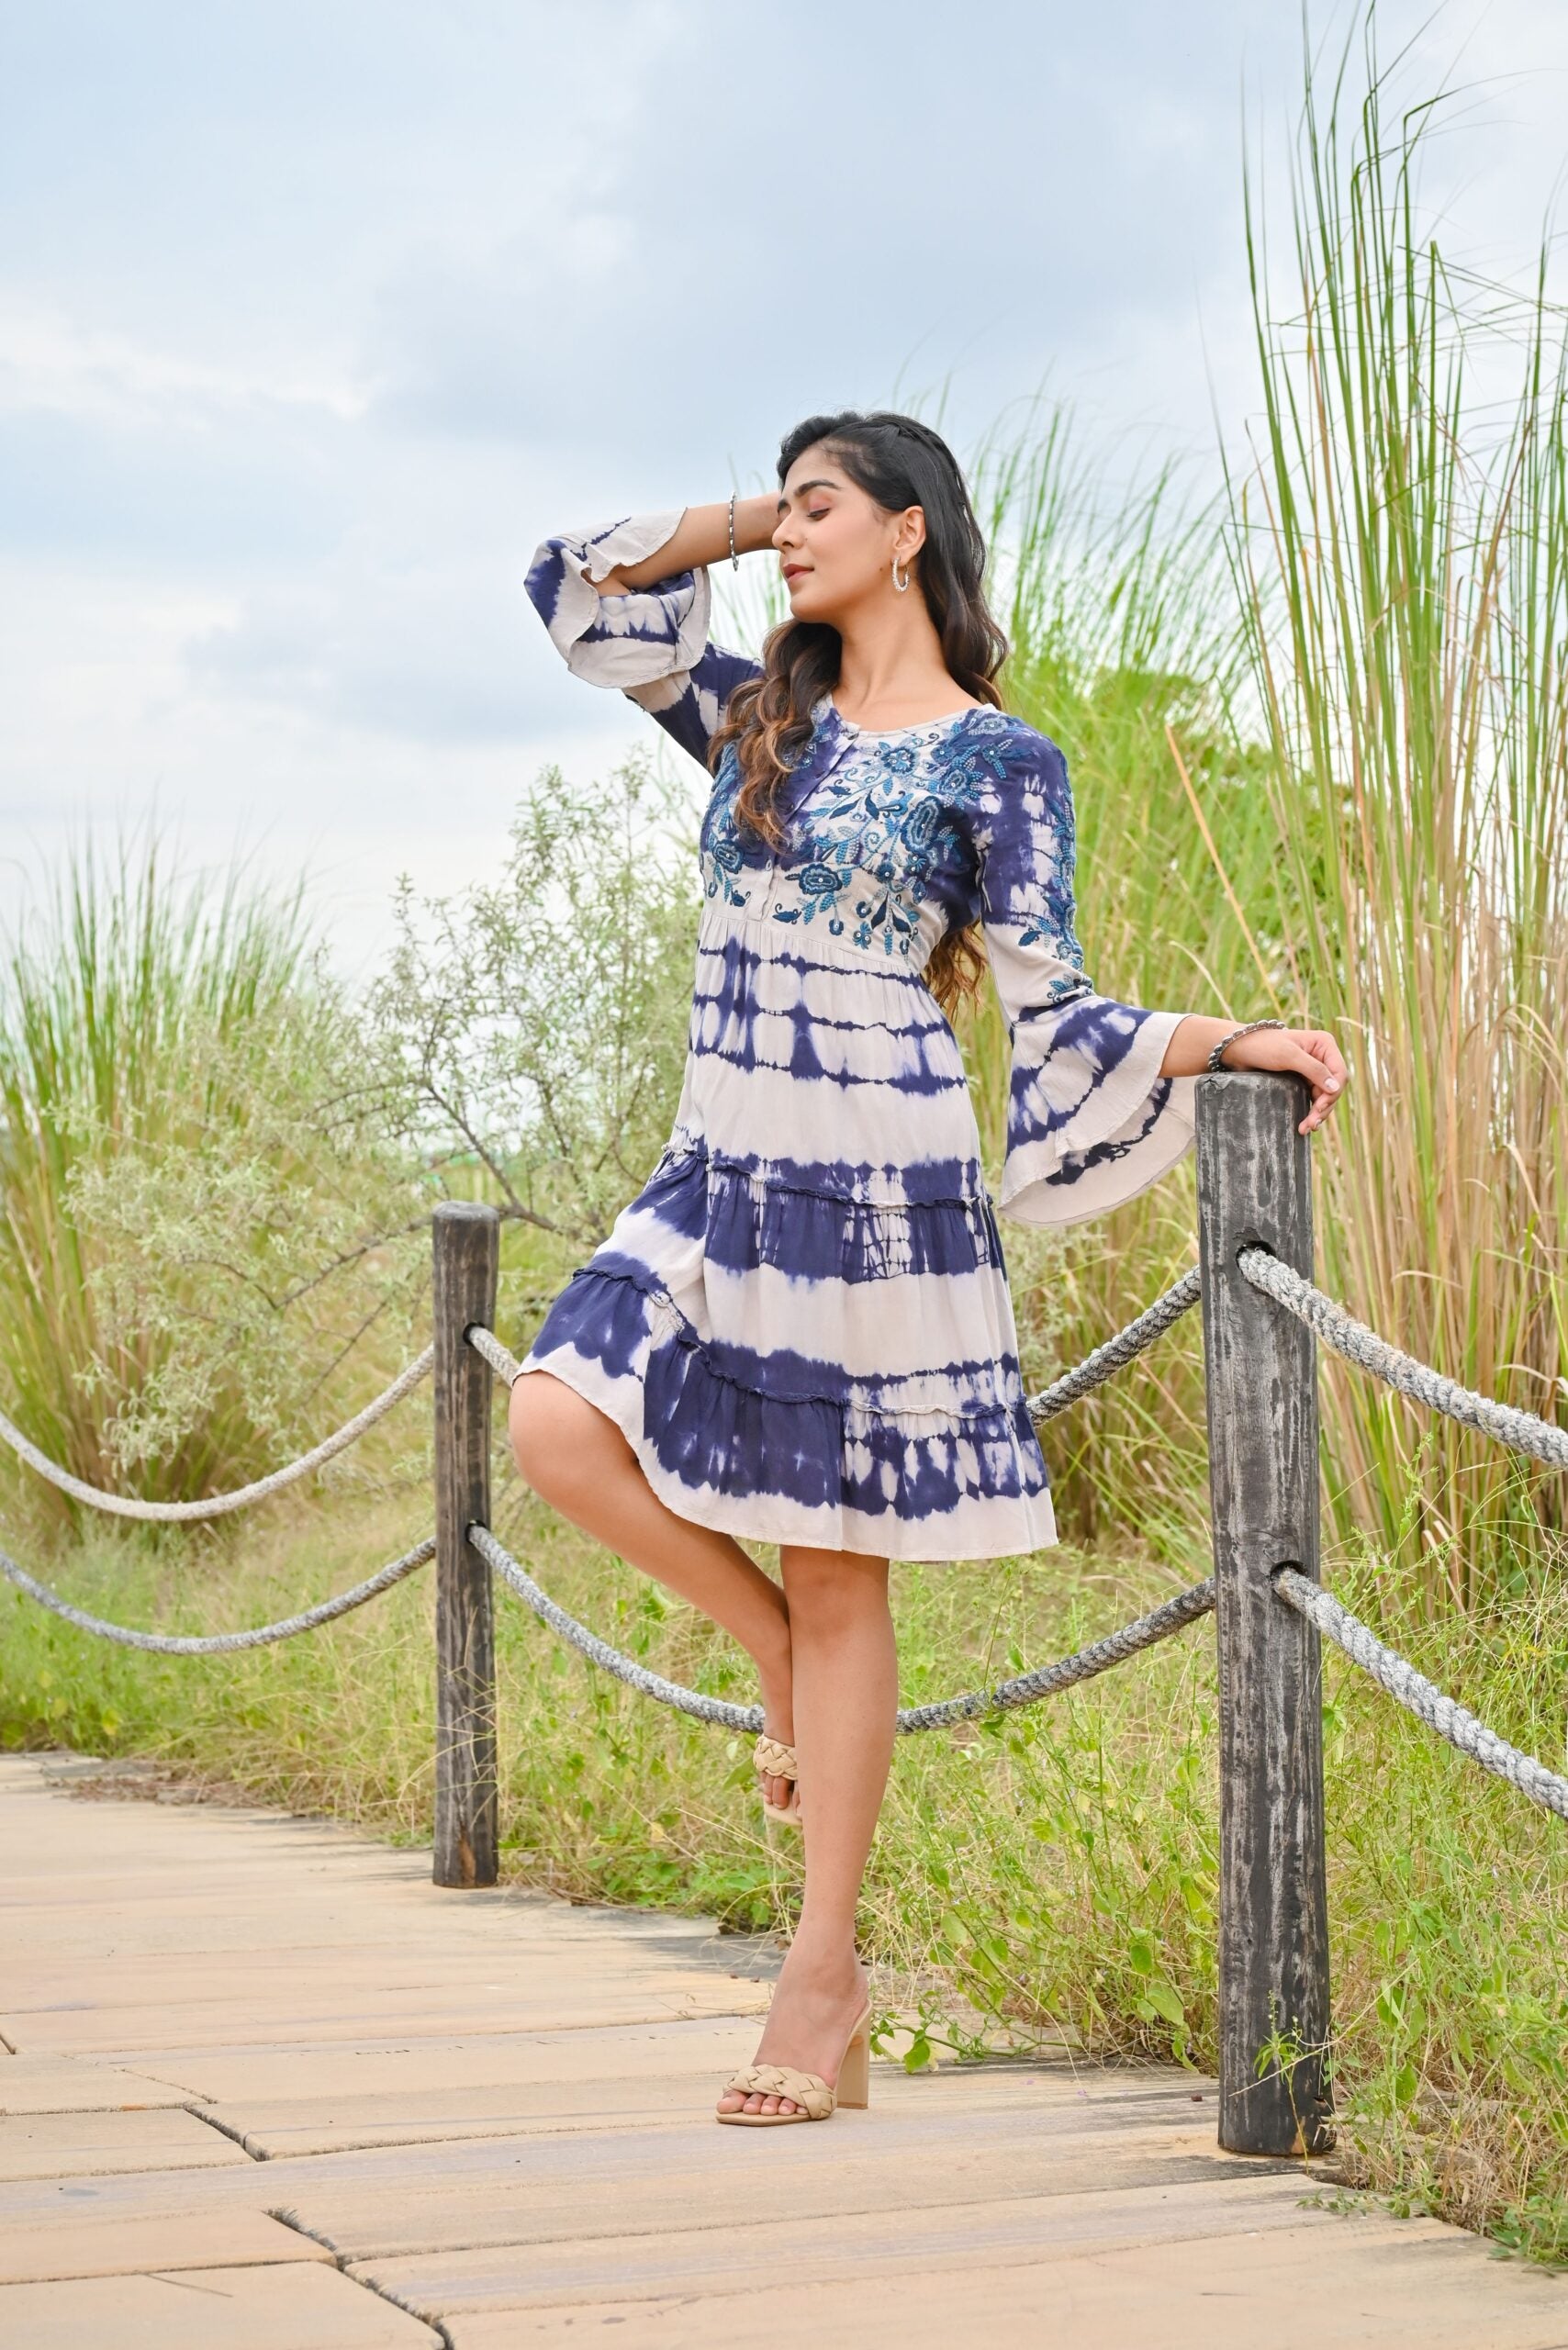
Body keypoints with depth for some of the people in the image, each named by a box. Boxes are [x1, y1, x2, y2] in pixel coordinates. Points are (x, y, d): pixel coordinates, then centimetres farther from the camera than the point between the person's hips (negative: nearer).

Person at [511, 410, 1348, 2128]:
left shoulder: (1000, 763, -1)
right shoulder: (759, 717, 14)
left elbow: (1048, 1010, -3)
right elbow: (580, 582, 22)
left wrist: (1233, 1042, -15)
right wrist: (747, 518, 18)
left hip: (876, 1186, -5)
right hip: (714, 1177, 5)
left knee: (838, 1579, -1)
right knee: (560, 1429, -18)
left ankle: (825, 1983, 8)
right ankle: (780, 1660, 9)